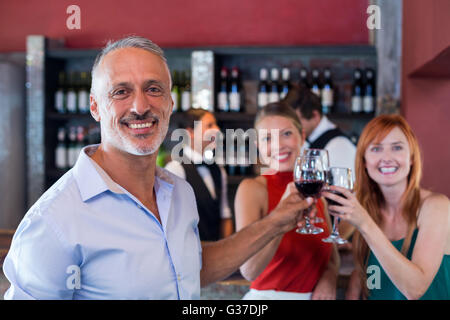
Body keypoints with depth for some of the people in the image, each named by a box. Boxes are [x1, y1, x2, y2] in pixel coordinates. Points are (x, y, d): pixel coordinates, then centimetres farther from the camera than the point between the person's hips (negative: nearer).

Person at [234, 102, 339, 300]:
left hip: (316, 295, 5)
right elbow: (249, 270, -25)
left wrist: (328, 278, -9)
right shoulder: (252, 189, -14)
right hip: (269, 294, -4)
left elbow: (331, 254, 11)